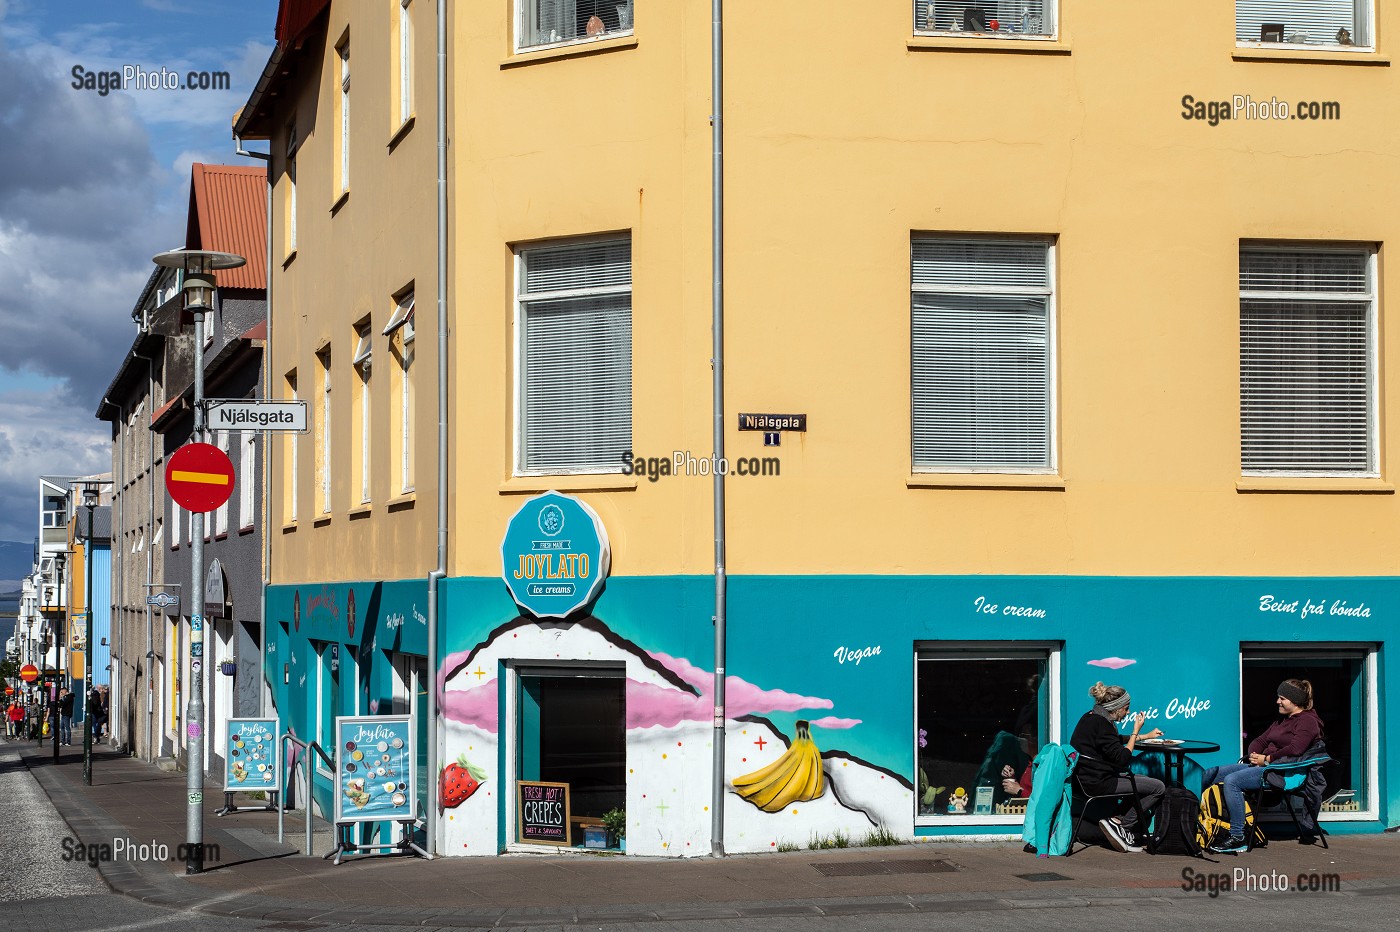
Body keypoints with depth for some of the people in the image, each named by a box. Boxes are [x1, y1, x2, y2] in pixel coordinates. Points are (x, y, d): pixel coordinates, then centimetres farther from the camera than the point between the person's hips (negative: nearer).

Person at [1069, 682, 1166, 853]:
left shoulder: (1090, 718, 13)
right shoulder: (1101, 724, -19)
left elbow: (1116, 741, 30)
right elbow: (1123, 759, -19)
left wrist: (1146, 736, 34)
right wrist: (1136, 732, -11)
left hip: (1085, 779, 11)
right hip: (1098, 784, -11)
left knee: (1147, 782, 25)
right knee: (1158, 788, -8)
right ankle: (1121, 823, -4)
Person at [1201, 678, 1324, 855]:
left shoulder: (1308, 721, -4)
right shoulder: (1283, 720, 27)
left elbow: (1295, 750, -19)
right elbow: (1260, 741, 23)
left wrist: (1266, 759, -14)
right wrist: (1253, 755, 0)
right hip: (1264, 766, 10)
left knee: (1232, 781, -31)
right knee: (1210, 775, 1)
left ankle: (1238, 839, -30)